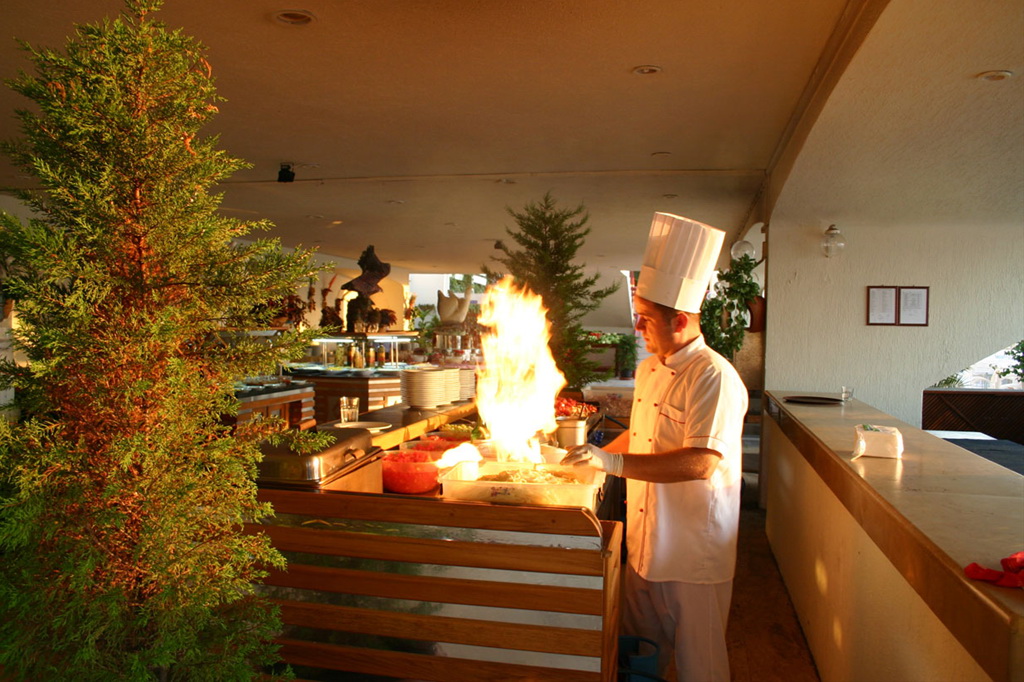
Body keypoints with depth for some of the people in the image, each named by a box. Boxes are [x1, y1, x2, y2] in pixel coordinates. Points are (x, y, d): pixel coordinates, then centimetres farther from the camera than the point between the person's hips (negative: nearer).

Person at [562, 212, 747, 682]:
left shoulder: (714, 378, -20)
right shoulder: (648, 369, 8)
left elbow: (701, 463, -29)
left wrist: (615, 463, -30)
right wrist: (592, 458, 11)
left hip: (695, 554, -8)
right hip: (644, 542, 8)